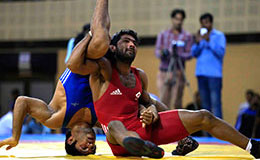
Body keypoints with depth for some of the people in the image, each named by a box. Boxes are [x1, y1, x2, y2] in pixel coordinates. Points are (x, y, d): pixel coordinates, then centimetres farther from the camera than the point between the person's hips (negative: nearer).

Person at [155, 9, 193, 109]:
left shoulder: (187, 36, 8)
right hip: (164, 71, 1)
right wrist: (162, 53, -18)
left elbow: (189, 54, 0)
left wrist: (177, 55, -19)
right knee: (164, 101, -4)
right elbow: (157, 51, 5)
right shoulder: (163, 35, 13)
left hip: (178, 73, -1)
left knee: (176, 103, -6)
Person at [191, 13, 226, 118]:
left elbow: (221, 52, -10)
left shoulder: (219, 35, 2)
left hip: (214, 74, -5)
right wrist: (197, 43, -7)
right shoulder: (200, 35, 16)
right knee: (205, 103, 8)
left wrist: (209, 41, -16)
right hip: (201, 73, 6)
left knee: (215, 102, -11)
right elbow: (194, 54, 10)